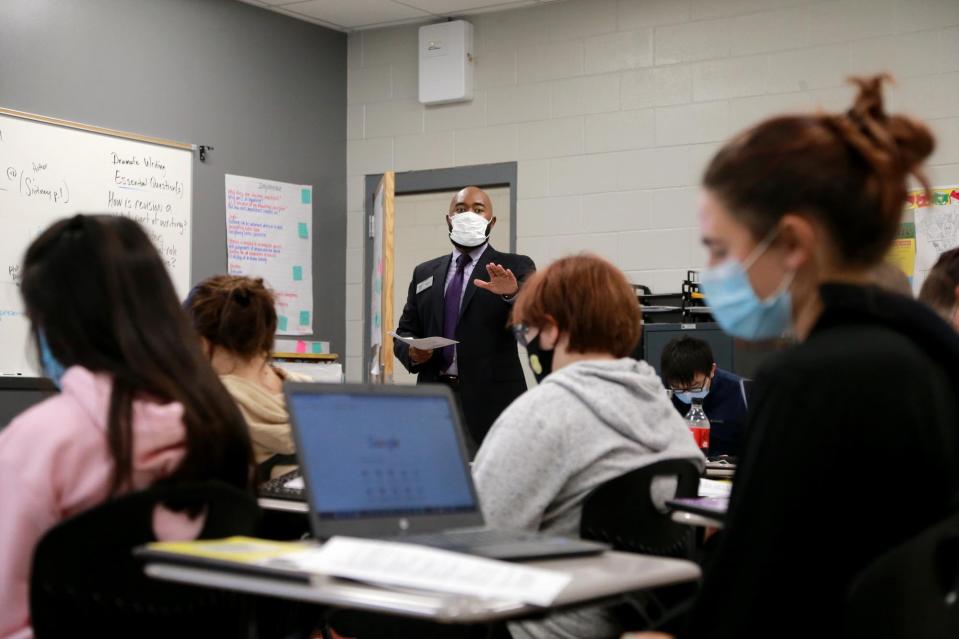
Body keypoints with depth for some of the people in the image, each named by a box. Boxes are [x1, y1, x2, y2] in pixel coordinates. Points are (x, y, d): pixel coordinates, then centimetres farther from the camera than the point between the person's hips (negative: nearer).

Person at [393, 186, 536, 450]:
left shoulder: (515, 268, 4)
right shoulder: (425, 272, 17)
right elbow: (405, 331, 19)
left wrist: (513, 294, -33)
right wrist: (412, 352, -4)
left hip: (491, 400, -3)